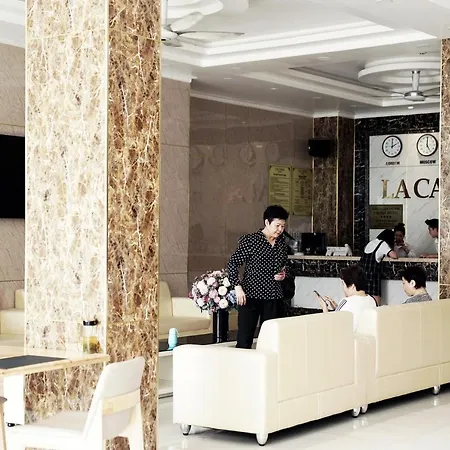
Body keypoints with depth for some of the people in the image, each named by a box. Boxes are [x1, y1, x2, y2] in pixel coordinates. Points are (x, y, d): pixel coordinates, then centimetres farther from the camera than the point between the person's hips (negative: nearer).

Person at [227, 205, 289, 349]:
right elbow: (233, 263, -6)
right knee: (244, 339, -5)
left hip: (273, 297, 5)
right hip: (250, 295, -5)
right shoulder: (250, 240, -7)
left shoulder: (282, 244, 11)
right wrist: (238, 287, -14)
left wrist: (283, 274, 6)